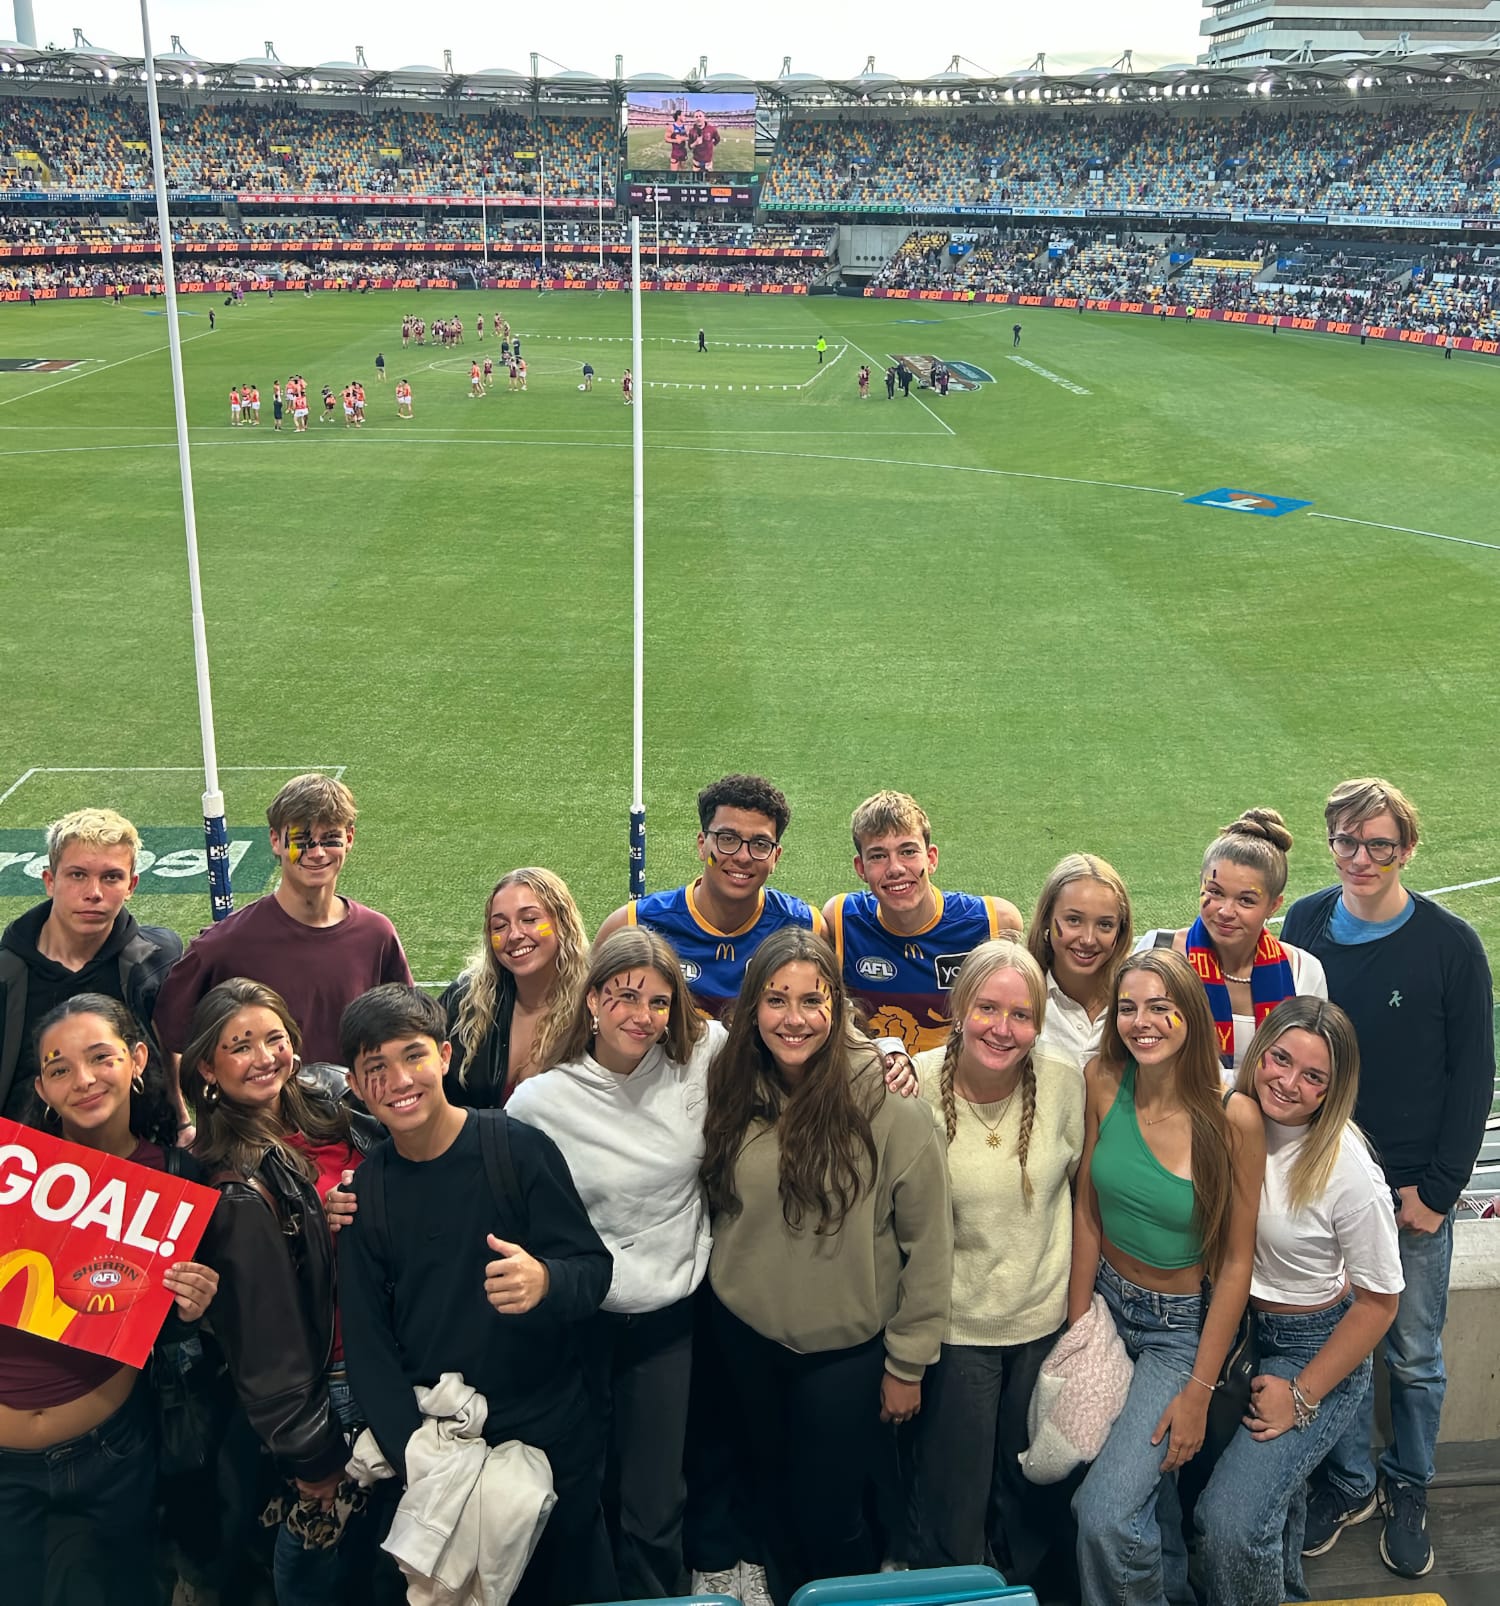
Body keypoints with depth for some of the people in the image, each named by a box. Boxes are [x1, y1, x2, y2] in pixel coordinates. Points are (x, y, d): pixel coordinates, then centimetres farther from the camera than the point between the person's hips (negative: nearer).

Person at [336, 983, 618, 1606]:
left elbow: (595, 1269, -12)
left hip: (549, 1434, -2)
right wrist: (414, 1459, -13)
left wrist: (546, 1282, -35)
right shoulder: (364, 1191, -2)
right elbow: (367, 1345, -1)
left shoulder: (520, 1149, -13)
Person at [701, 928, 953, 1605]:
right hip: (747, 1331, 4)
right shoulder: (732, 1086, -8)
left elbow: (928, 1241, -13)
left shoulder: (887, 1098, -20)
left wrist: (908, 1363, -8)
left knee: (830, 1517, 7)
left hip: (846, 1344, -4)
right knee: (773, 1491, 22)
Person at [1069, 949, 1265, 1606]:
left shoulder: (1233, 1117, -21)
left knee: (1104, 1513, -13)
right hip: (1107, 1303, 4)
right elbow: (1086, 1210, -3)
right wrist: (1077, 1329, -3)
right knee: (1148, 1486, 21)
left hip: (1182, 1325, -3)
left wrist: (1199, 1391, -11)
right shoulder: (1103, 1082, -12)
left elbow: (1237, 1261, -14)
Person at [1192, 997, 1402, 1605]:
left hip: (1313, 1345, -5)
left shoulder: (1350, 1172, -24)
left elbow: (1379, 1300, -13)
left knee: (1230, 1519, -17)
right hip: (1233, 1327, 5)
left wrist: (1303, 1396, -11)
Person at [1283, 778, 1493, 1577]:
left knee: (1414, 1356, 12)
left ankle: (1408, 1490, 34)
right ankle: (1347, 1481, 34)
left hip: (1414, 1191, -2)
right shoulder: (1303, 925, -4)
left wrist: (1435, 1191, -8)